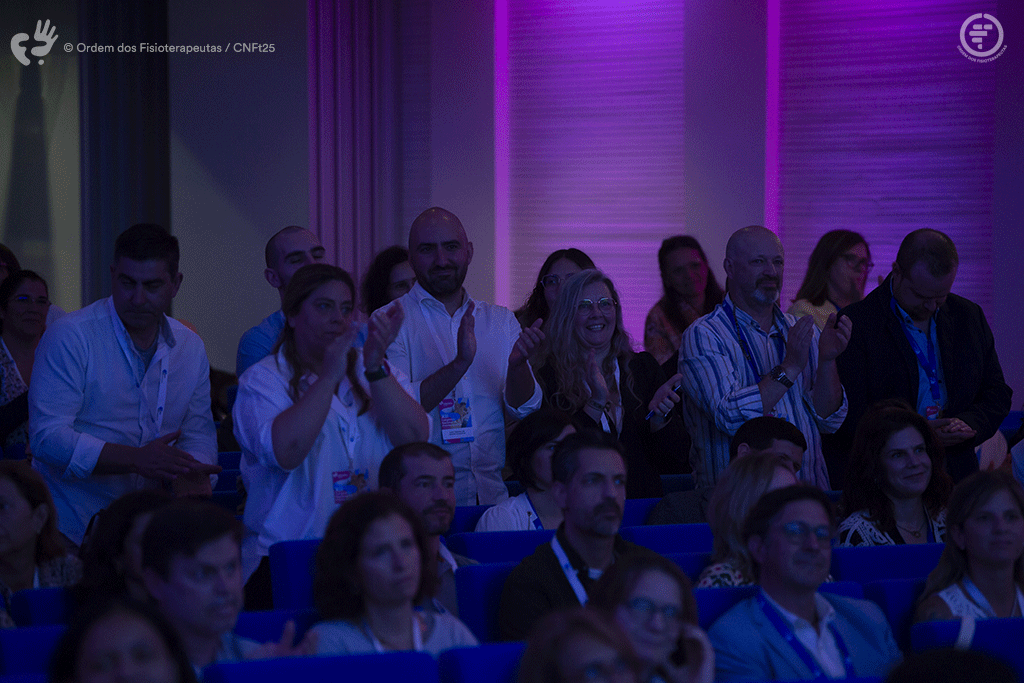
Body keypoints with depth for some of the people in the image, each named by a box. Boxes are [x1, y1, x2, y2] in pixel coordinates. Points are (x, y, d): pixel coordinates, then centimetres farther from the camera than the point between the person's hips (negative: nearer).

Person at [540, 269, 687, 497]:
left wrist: (658, 416, -9)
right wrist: (596, 403, -15)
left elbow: (675, 459, 9)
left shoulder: (643, 366, 12)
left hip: (643, 502, 3)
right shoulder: (548, 375, 2)